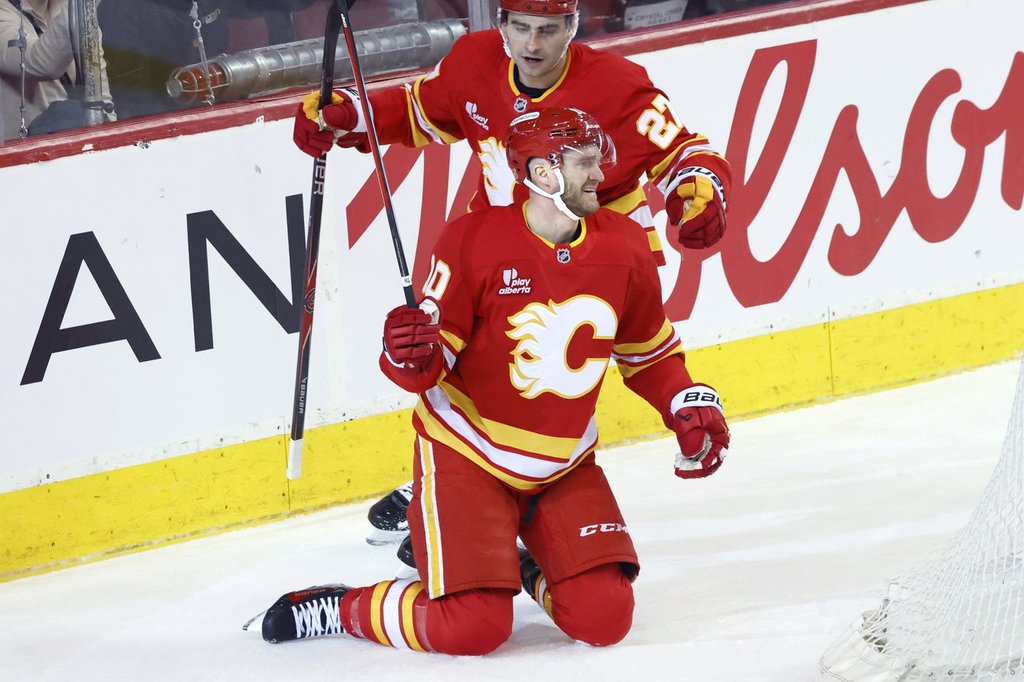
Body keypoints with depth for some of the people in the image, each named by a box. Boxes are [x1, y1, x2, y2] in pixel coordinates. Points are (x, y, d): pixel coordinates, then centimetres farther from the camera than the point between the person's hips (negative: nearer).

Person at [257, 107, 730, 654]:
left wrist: (688, 406, -1)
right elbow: (435, 351, -12)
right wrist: (412, 358, -35)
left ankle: (531, 570, 23)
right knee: (472, 627, -19)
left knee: (604, 618, -11)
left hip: (563, 466, 5)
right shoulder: (474, 240, -17)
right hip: (465, 453, -5)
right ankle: (341, 609, 6)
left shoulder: (622, 247, -2)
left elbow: (649, 351, 13)